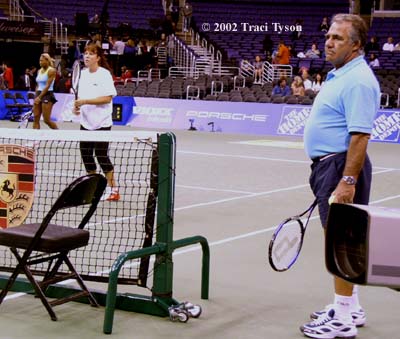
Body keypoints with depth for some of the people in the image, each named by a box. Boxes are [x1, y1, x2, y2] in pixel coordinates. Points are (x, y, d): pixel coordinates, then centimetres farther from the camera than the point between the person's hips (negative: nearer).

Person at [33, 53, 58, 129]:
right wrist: (36, 97, 10)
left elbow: (47, 86, -15)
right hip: (39, 95, 7)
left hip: (47, 95, -7)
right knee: (36, 118, 1)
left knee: (47, 120, -7)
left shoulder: (51, 71, -9)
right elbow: (38, 85, 17)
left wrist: (39, 97, -18)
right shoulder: (39, 71, 13)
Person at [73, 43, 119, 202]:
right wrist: (78, 105, -1)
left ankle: (112, 189, 4)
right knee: (85, 153, 8)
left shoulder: (104, 74, -11)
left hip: (101, 123, -7)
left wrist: (85, 101, -22)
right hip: (86, 121, 7)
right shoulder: (83, 73, 9)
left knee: (101, 155, -6)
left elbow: (107, 98, -18)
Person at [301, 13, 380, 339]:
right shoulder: (338, 76, 15)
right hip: (328, 165, 11)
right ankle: (350, 308, 27)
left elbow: (360, 135, -24)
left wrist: (347, 181, -28)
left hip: (343, 166, -11)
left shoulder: (358, 81, -17)